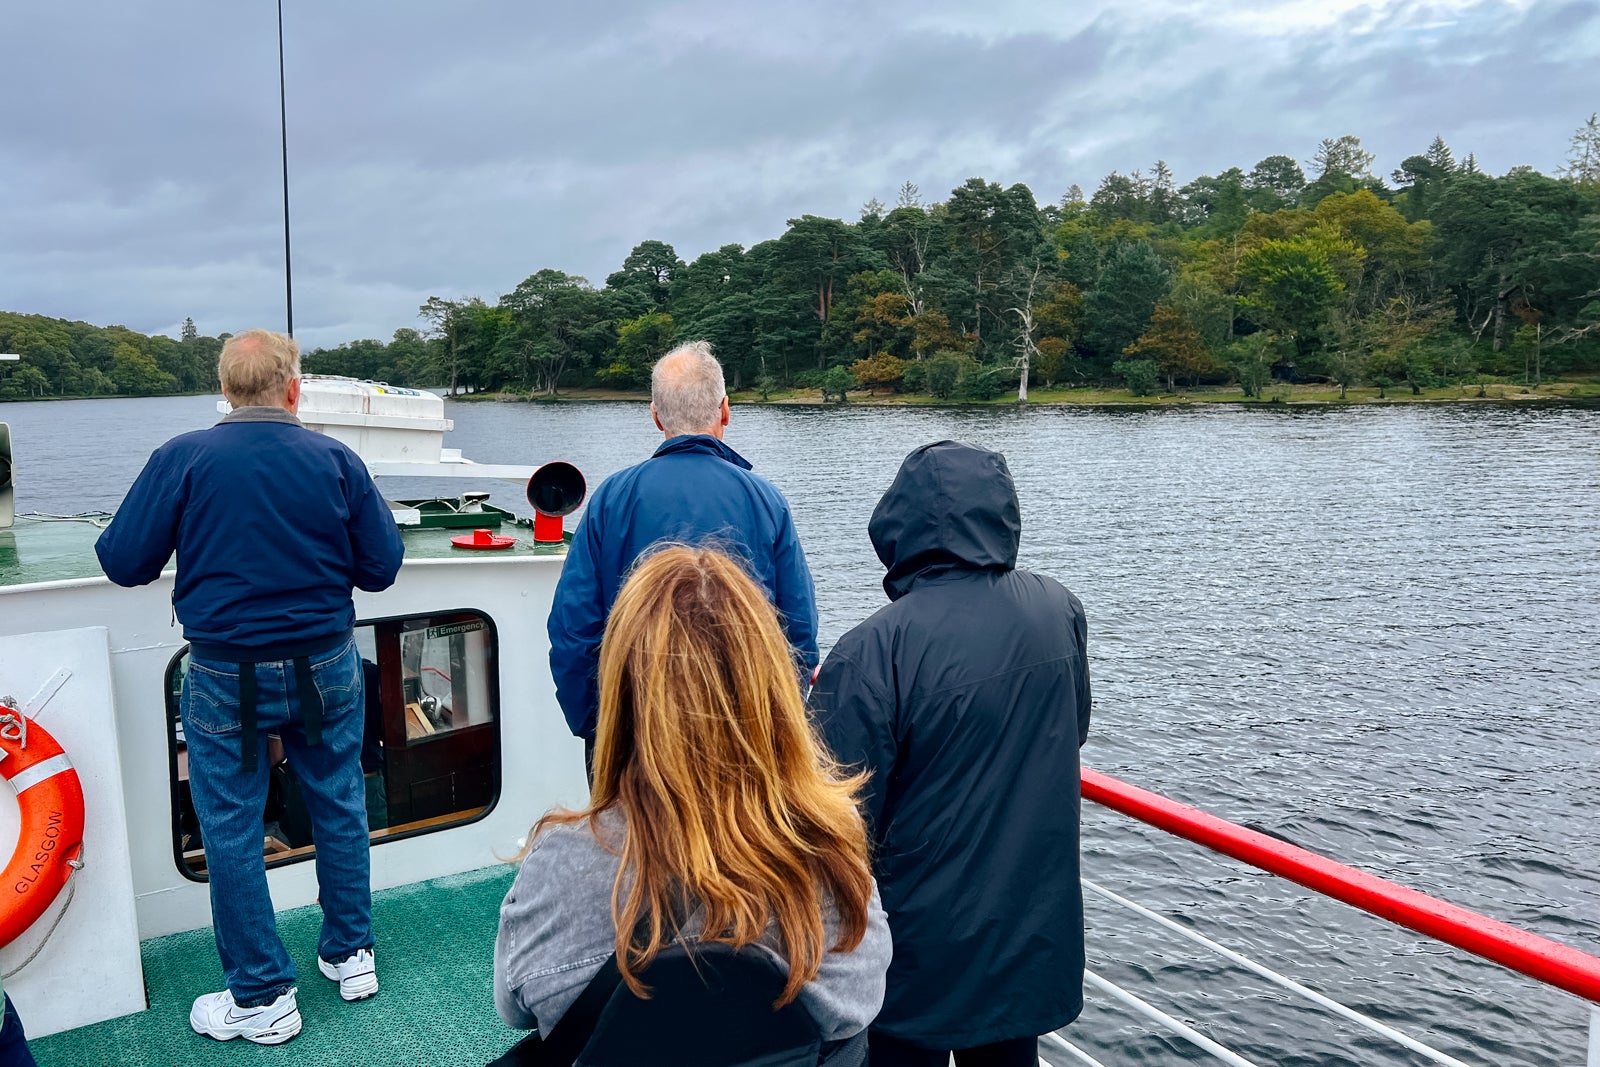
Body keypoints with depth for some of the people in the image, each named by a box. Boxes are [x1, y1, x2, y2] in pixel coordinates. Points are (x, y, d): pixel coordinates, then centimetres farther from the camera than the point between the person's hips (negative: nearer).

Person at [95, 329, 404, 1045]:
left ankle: (262, 998, 20)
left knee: (232, 830, 11)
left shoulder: (181, 459, -10)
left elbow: (124, 563, -6)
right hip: (326, 669, 2)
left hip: (227, 677, -2)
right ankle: (351, 955, 32)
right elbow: (381, 568, -1)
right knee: (340, 808, 18)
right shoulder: (337, 460, -6)